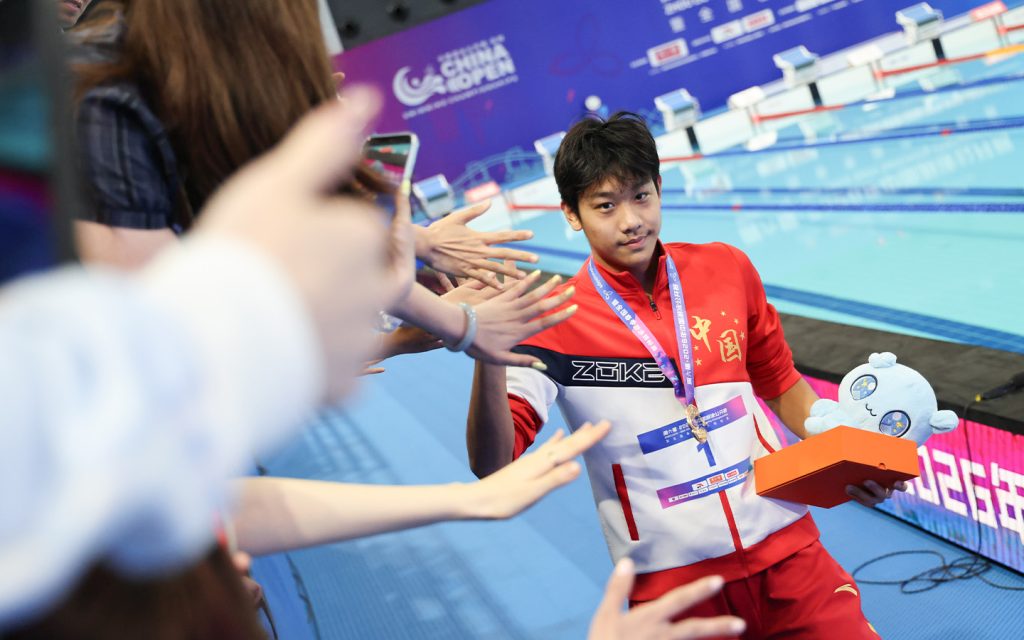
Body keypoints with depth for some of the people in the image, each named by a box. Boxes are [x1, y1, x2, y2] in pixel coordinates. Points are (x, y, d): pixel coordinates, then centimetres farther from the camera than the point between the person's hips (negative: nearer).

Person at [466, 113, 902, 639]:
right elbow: (493, 465, -20)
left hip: (784, 548, 3)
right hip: (671, 581, -2)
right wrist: (489, 359, -36)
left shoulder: (728, 269, 1)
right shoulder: (557, 320, -10)